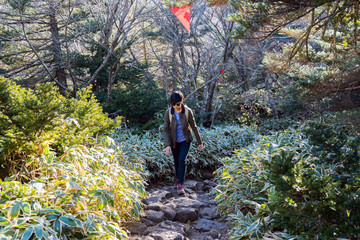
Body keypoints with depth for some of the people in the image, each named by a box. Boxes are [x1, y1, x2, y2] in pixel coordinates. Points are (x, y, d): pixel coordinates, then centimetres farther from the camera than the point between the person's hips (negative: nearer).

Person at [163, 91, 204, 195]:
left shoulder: (188, 111, -16)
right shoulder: (168, 113, -14)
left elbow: (193, 127, -6)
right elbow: (166, 130, -13)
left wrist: (199, 142, 0)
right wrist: (167, 145, -24)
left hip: (185, 141, -2)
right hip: (174, 142, 2)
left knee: (181, 160, -18)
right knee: (176, 161, 15)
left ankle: (180, 185, -11)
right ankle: (177, 178, 43)